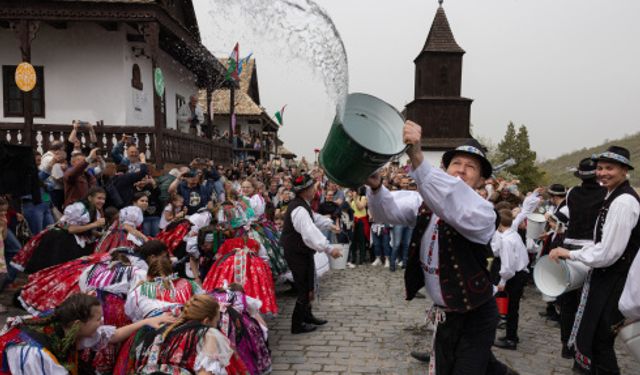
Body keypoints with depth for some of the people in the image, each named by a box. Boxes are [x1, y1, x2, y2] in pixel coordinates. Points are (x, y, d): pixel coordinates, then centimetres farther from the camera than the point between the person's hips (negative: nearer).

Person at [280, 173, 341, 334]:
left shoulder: (302, 204, 5)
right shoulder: (299, 210, -28)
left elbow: (314, 218, 25)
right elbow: (310, 232, -40)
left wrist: (329, 224, 20)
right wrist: (329, 248, -45)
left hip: (303, 251, 10)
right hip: (297, 254, -10)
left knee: (308, 286, 23)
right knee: (304, 289, 1)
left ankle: (307, 315, 40)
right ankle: (297, 324, 15)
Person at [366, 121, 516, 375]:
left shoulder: (483, 212, -21)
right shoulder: (425, 201, -2)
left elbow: (456, 209, -43)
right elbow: (389, 210, -16)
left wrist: (417, 158, -54)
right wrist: (375, 185, -39)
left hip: (475, 316, -6)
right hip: (444, 313, 6)